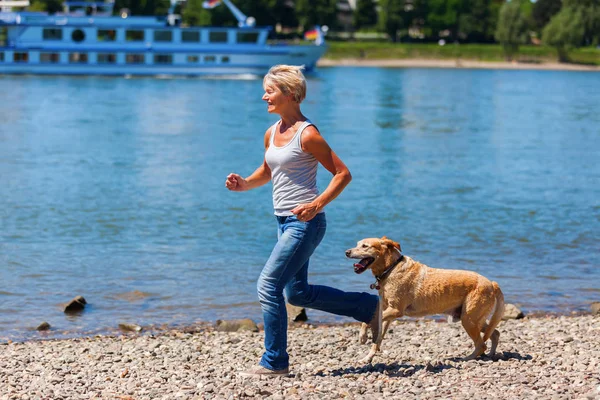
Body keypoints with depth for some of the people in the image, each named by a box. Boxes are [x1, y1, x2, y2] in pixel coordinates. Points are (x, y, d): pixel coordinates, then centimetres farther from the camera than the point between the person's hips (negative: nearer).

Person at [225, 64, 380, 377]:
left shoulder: (307, 134, -15)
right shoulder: (272, 133, 9)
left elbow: (343, 174, -14)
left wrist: (317, 204, -25)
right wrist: (244, 184, 6)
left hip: (304, 223, -9)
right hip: (284, 222, 9)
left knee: (268, 286, -11)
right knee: (298, 293, 16)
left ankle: (275, 362, -1)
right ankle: (368, 307, 30)